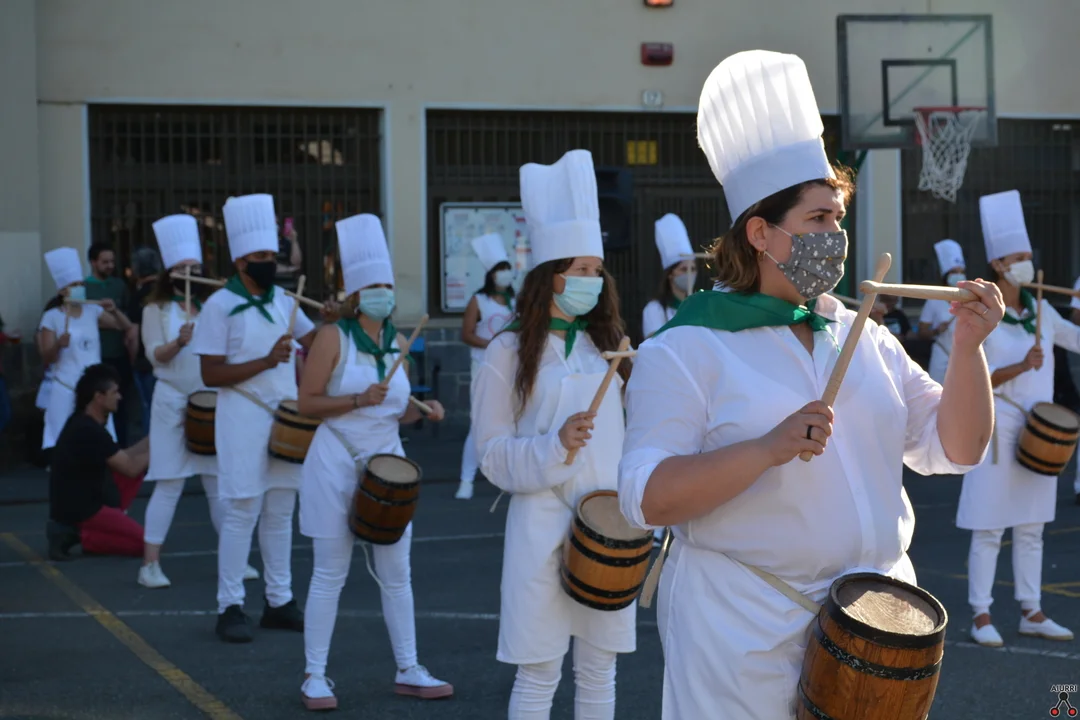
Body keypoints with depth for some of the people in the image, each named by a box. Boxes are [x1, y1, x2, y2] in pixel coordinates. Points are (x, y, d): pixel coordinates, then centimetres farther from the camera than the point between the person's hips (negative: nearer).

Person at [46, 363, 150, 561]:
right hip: (78, 509, -10)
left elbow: (122, 459, 14)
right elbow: (131, 468, -16)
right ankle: (78, 534, -6)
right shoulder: (89, 431, -22)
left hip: (82, 501, 10)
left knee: (136, 463, 12)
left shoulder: (83, 422, 9)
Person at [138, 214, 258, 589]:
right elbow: (155, 355, -9)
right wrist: (179, 341, -26)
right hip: (172, 402, -3)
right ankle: (150, 563, 1)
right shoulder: (156, 309, 1)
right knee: (170, 484, -5)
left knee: (219, 484, 6)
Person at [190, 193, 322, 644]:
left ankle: (279, 602, 17)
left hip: (286, 417, 6)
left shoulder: (282, 300, 9)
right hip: (243, 419, -6)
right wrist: (265, 361, -20)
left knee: (280, 511, 10)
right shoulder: (220, 305, -9)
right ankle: (230, 608, 4)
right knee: (241, 513, -3)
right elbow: (211, 374, -13)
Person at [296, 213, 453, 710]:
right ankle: (315, 675, 9)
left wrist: (422, 411, -4)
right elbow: (307, 403, -10)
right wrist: (359, 400, -21)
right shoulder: (333, 338, -8)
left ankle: (408, 671, 18)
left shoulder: (398, 344, 8)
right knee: (330, 574, 0)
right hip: (337, 463, -5)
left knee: (396, 574, 9)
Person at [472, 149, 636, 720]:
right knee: (539, 673, 0)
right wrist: (555, 445, -22)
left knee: (599, 669, 10)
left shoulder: (609, 346, 10)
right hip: (544, 525, -4)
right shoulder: (509, 352, -3)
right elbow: (493, 455, -6)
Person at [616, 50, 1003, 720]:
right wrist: (769, 449, -27)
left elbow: (955, 449, 8)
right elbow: (648, 499, -16)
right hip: (747, 632, -5)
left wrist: (969, 346, -8)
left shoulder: (866, 339, 9)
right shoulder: (685, 351, -8)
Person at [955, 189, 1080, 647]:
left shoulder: (1040, 311, 8)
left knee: (1032, 526, 11)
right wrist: (1021, 367, -23)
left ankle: (1031, 613, 17)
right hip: (998, 428, -6)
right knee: (989, 527, -2)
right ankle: (981, 616, 4)